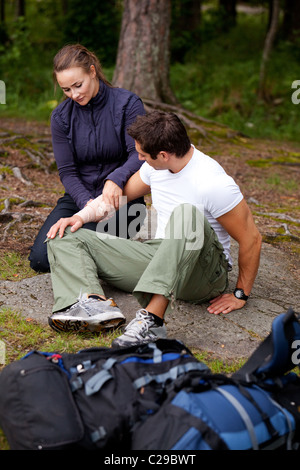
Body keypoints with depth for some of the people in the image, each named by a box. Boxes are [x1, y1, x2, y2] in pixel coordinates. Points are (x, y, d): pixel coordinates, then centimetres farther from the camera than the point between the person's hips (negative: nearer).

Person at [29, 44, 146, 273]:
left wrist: (116, 179, -37)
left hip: (120, 197, -4)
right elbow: (67, 172, -2)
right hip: (80, 196, 4)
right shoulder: (61, 116, 1)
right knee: (40, 258, -15)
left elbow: (139, 155, -15)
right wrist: (88, 204, -21)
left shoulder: (128, 104, -7)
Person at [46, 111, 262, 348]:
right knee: (65, 237, -2)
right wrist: (80, 216, 4)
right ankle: (95, 302, -34)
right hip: (158, 257, 7)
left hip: (204, 272, -7)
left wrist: (241, 295, -7)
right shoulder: (156, 166, 2)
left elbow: (251, 238, -13)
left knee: (186, 213, -41)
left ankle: (152, 318, -51)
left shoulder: (213, 184, -19)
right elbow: (121, 193, 18)